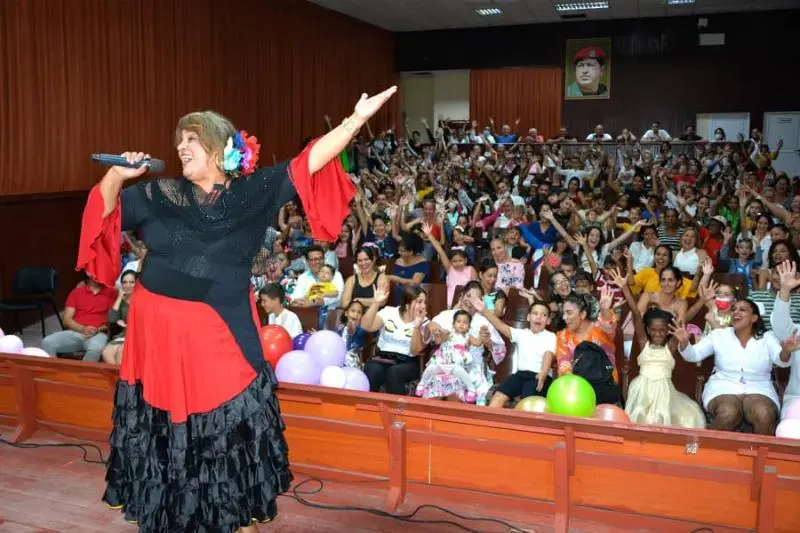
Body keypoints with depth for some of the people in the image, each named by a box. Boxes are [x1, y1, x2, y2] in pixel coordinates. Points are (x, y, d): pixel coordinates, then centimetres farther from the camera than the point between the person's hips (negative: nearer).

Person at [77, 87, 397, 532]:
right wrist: (117, 176, -10)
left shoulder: (252, 193, -1)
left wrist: (356, 119, -8)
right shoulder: (160, 194, 2)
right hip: (161, 330, 2)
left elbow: (308, 164, -4)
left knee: (232, 427, 7)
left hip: (222, 333, -1)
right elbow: (103, 214, 9)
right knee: (165, 431, 13)